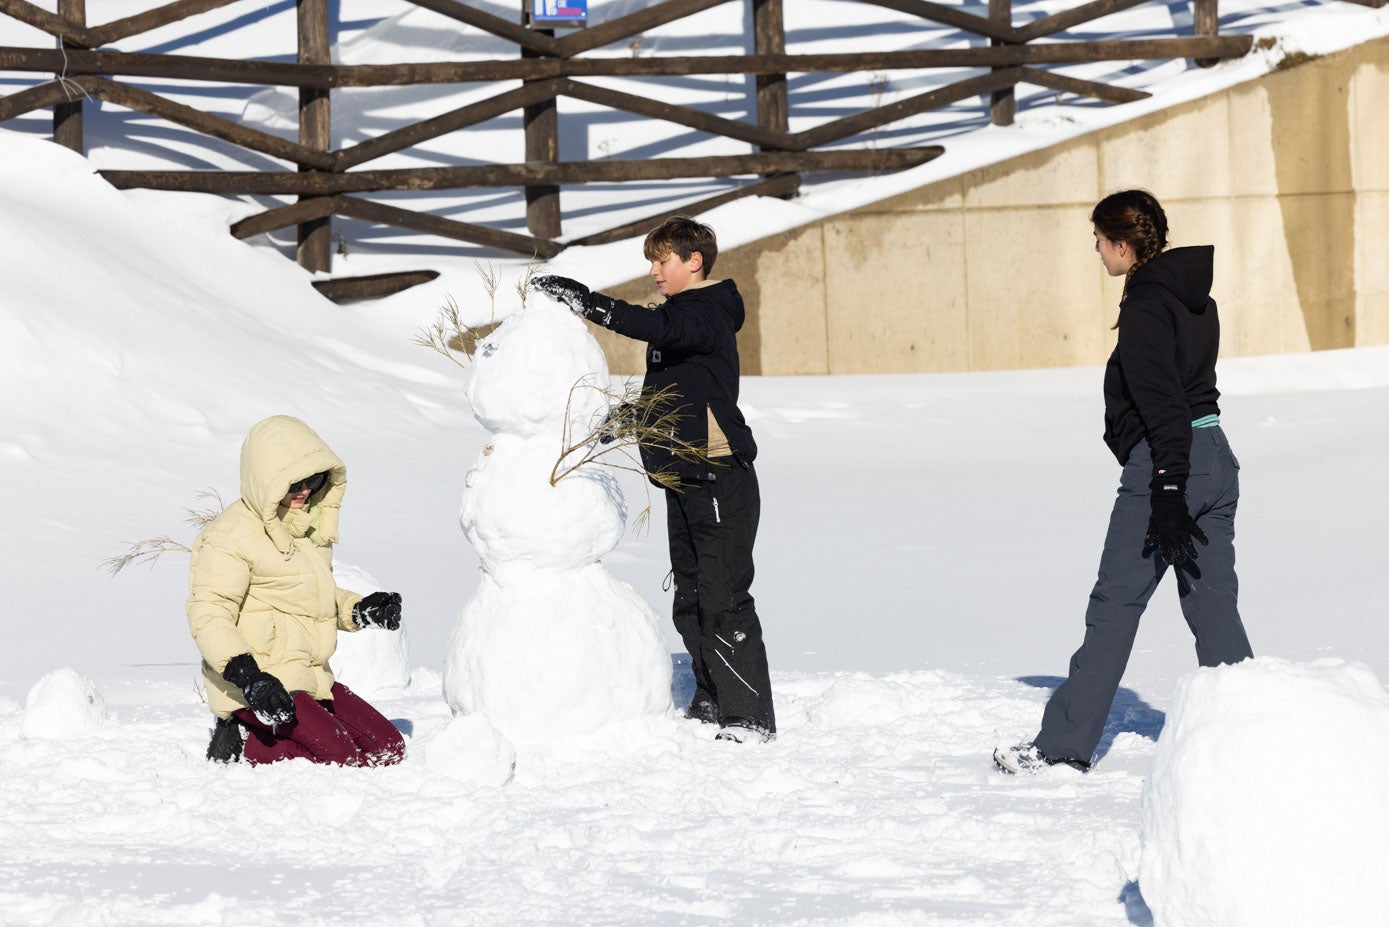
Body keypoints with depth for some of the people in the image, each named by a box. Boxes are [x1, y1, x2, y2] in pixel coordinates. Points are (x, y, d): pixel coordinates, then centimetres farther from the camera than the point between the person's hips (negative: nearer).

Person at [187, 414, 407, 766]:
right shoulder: (232, 535, -13)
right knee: (346, 760, -22)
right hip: (257, 686, -9)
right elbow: (208, 615, -18)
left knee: (389, 749, 4)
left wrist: (359, 610, 7)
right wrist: (249, 677, -29)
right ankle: (242, 741, -6)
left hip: (310, 679, 9)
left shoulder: (308, 524, 14)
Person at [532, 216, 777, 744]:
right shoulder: (681, 314, 19)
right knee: (691, 600, 14)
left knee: (724, 599, -12)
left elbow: (656, 327, -33)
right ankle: (711, 703, 24)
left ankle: (750, 716, -10)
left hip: (721, 479, -10)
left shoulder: (707, 315, -12)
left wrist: (587, 304, -38)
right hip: (685, 480, 10)